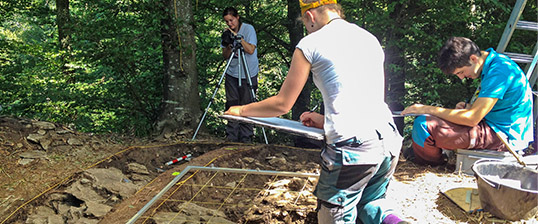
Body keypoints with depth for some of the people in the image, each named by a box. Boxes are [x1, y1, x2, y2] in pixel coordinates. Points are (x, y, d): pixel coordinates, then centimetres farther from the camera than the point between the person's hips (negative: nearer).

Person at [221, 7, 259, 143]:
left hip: (248, 75, -4)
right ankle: (231, 136, 11)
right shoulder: (227, 33, 5)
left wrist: (239, 37, -20)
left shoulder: (248, 29, -6)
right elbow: (225, 56, 4)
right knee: (232, 105, 3)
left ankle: (246, 138, 6)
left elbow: (251, 50, -15)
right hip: (232, 74, 4)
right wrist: (229, 44, -15)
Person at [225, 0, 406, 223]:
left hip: (352, 147, -7)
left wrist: (241, 110, 21)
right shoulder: (371, 39, 17)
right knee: (368, 202, 26)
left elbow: (282, 104, 5)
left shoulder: (310, 44, -1)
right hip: (389, 140, 7)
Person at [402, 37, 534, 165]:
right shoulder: (495, 62, 8)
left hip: (503, 136, -11)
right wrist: (469, 107, 1)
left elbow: (472, 119, -25)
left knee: (423, 124, -18)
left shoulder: (498, 71, -23)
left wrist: (428, 109, -19)